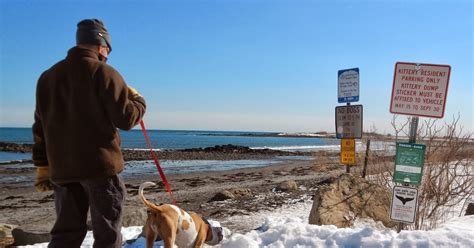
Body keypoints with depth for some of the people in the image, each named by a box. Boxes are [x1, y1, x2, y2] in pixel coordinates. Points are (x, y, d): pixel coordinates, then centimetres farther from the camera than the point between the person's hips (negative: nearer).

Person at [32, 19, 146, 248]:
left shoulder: (47, 76, 13)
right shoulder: (104, 73, -7)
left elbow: (41, 128, 14)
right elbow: (126, 119, -11)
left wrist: (43, 168, 18)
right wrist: (138, 101, 10)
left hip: (62, 169, 6)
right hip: (101, 165, -6)